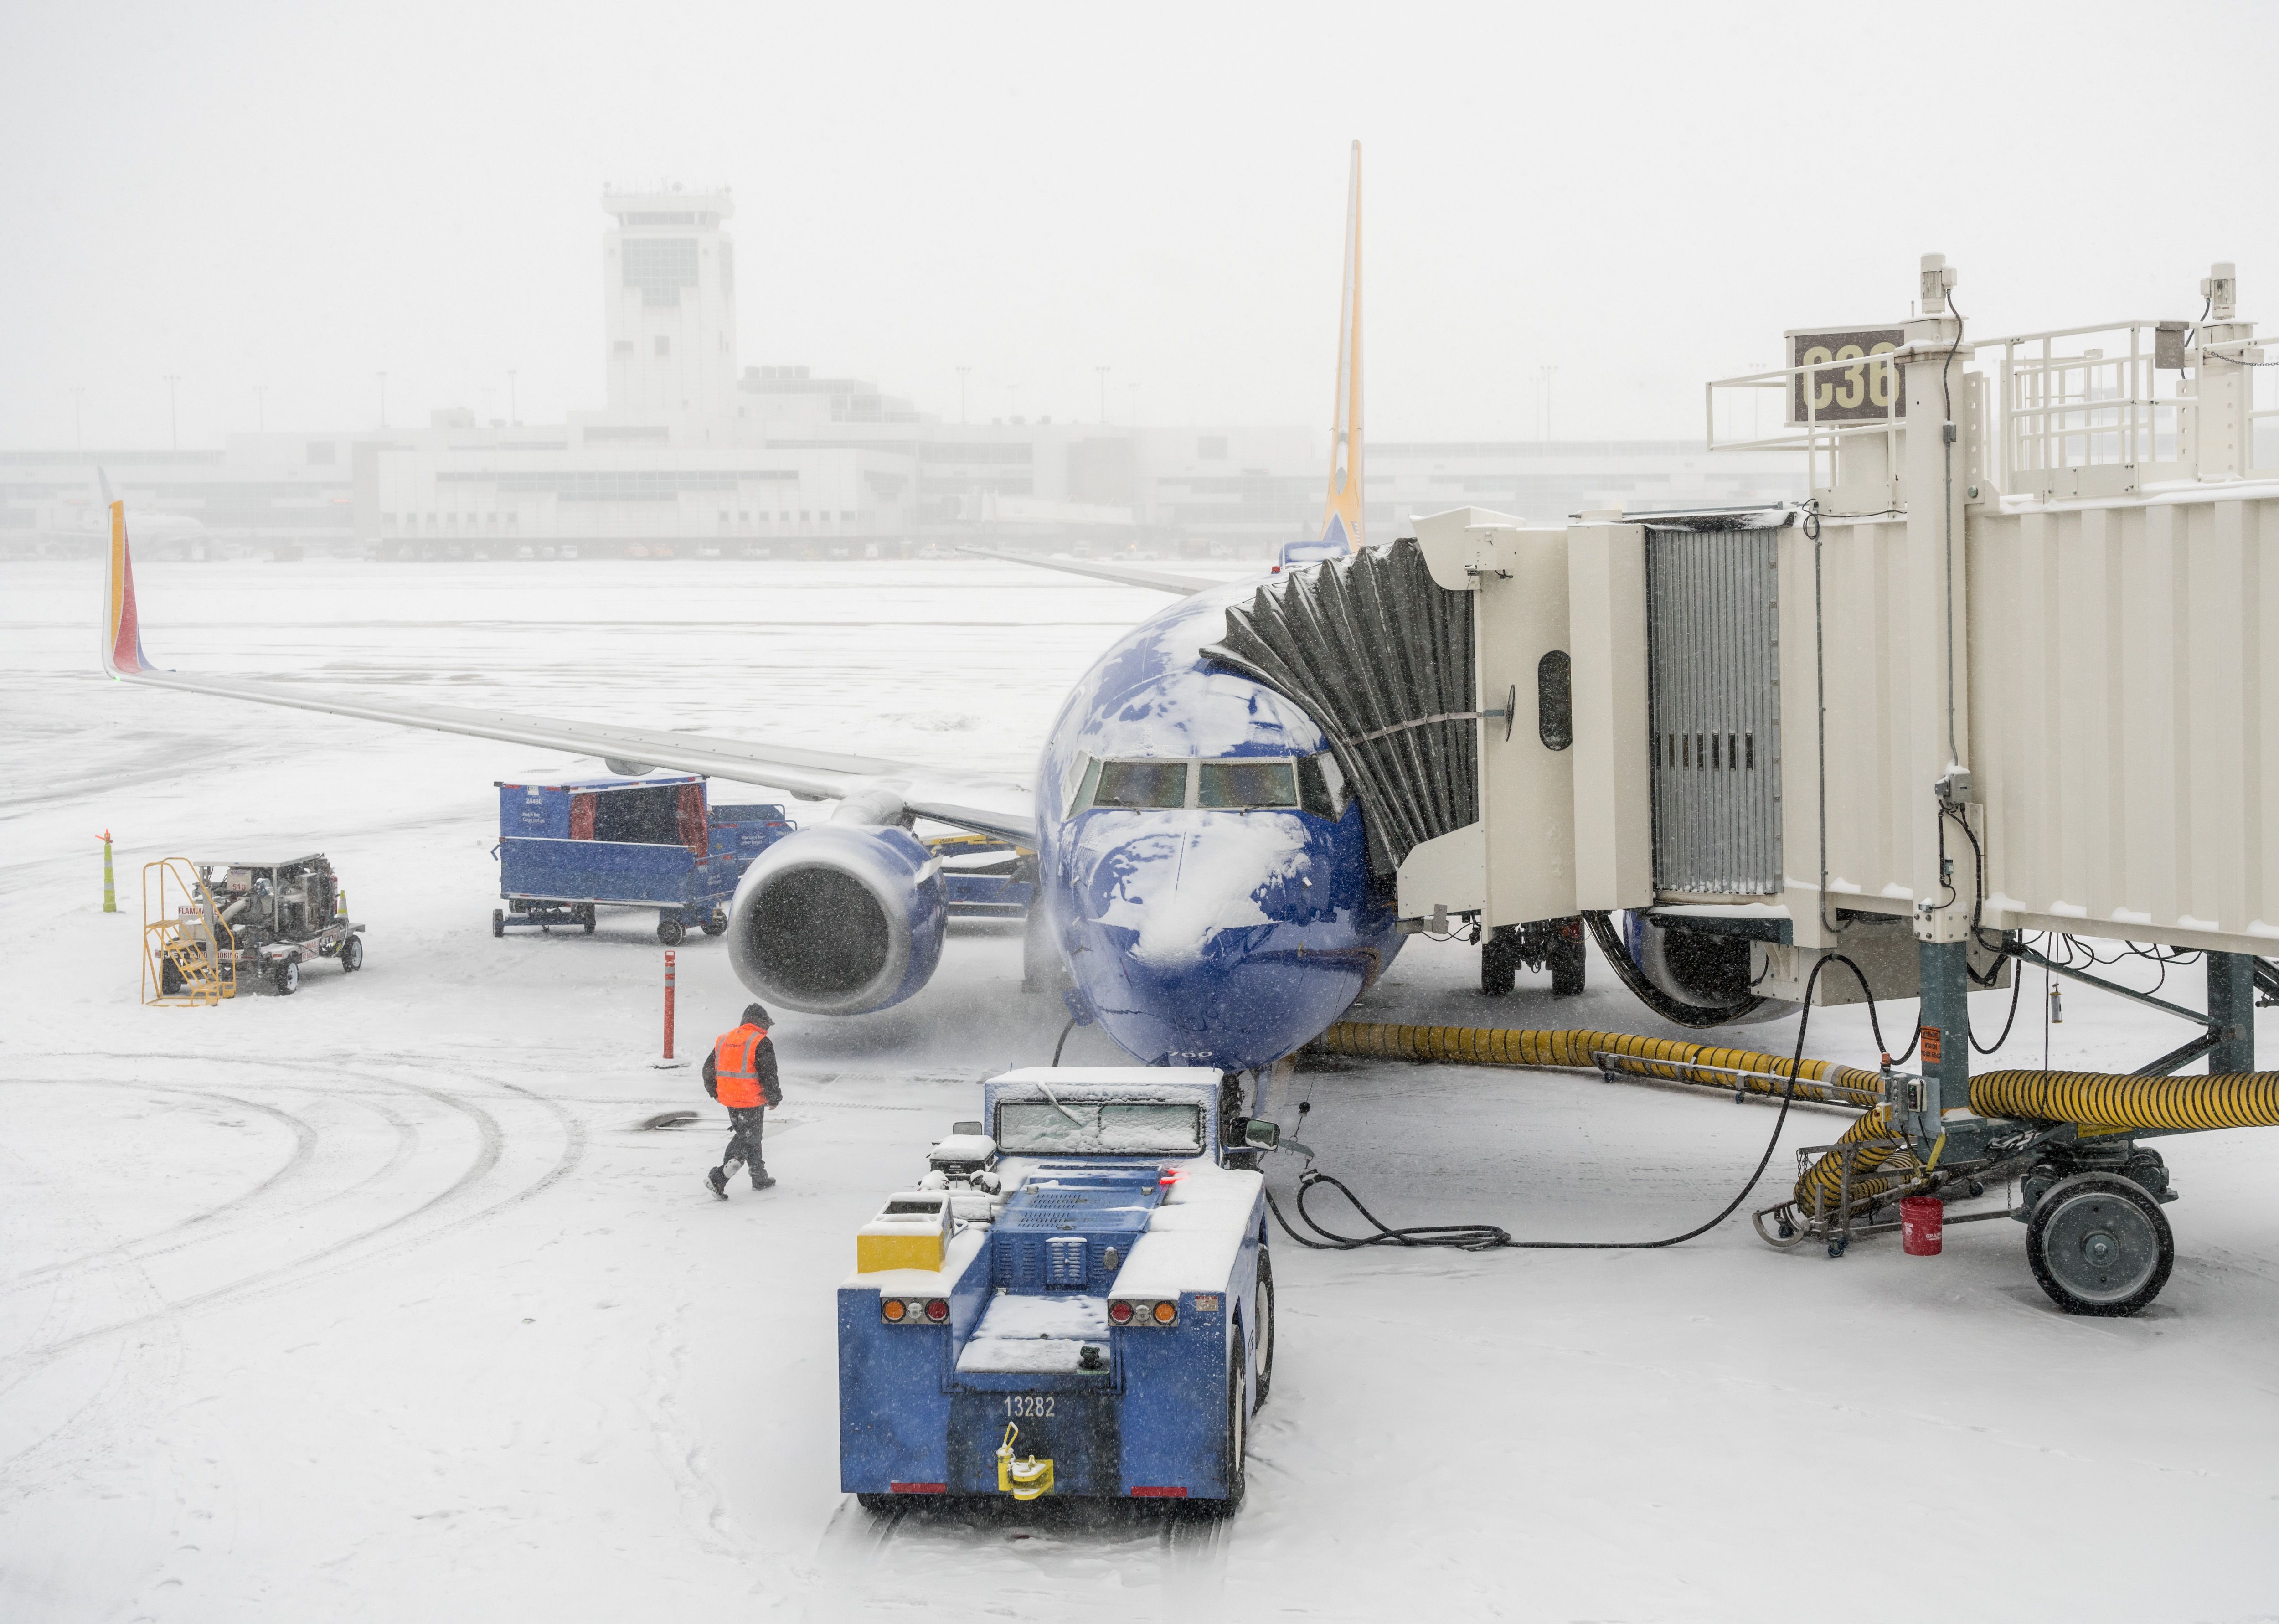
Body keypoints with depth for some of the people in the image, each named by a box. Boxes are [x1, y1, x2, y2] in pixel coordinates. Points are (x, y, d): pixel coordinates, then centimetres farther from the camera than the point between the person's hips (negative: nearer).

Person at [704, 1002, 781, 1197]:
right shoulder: (761, 1043, -12)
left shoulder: (724, 1040, 8)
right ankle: (718, 1178, -10)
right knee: (747, 1139, 1)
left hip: (730, 1100, 7)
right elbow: (768, 1075, -15)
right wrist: (774, 1099, -1)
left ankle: (760, 1178, 30)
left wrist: (715, 1093, 26)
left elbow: (708, 1069, 13)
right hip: (752, 1100, -7)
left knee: (747, 1136, 21)